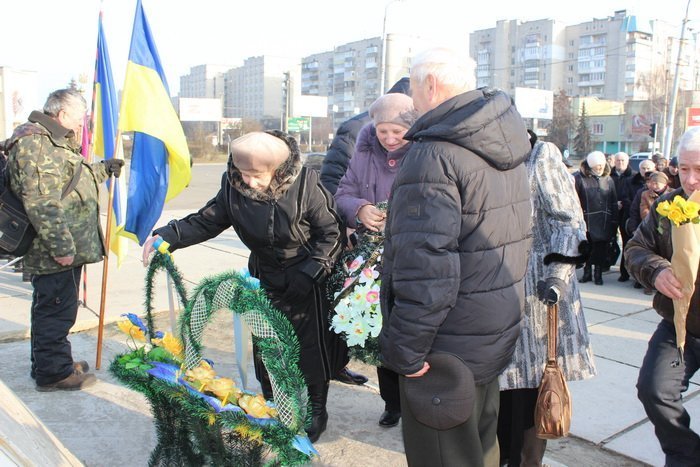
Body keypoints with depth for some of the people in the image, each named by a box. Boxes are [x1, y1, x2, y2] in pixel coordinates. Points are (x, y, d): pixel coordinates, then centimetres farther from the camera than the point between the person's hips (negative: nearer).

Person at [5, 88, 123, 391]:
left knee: (52, 309, 20)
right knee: (57, 310, -1)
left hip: (65, 247, 11)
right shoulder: (34, 141, -16)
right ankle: (53, 372, 12)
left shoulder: (54, 142, 20)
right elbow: (41, 201, -25)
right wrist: (60, 245, -26)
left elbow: (75, 180, 37)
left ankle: (50, 364, 33)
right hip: (55, 252, -11)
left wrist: (104, 169, 42)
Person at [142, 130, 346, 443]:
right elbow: (207, 220, -9)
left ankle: (316, 410, 29)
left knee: (310, 346, 6)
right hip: (264, 278, 4)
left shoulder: (304, 185, -22)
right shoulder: (234, 186, -13)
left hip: (307, 281, -3)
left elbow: (330, 232, -14)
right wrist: (168, 236, -25)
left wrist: (310, 272, -20)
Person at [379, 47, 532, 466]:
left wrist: (406, 352, -20)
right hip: (497, 335, 9)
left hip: (448, 350, -9)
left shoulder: (435, 154, -21)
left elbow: (425, 269, -27)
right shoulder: (505, 149, 7)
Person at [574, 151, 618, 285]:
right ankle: (587, 272, 22)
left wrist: (614, 222, 5)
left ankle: (598, 273, 21)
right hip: (586, 222, -3)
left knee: (601, 249, 7)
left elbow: (614, 202, 10)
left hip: (604, 222, 3)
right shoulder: (579, 178, -4)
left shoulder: (608, 180, 10)